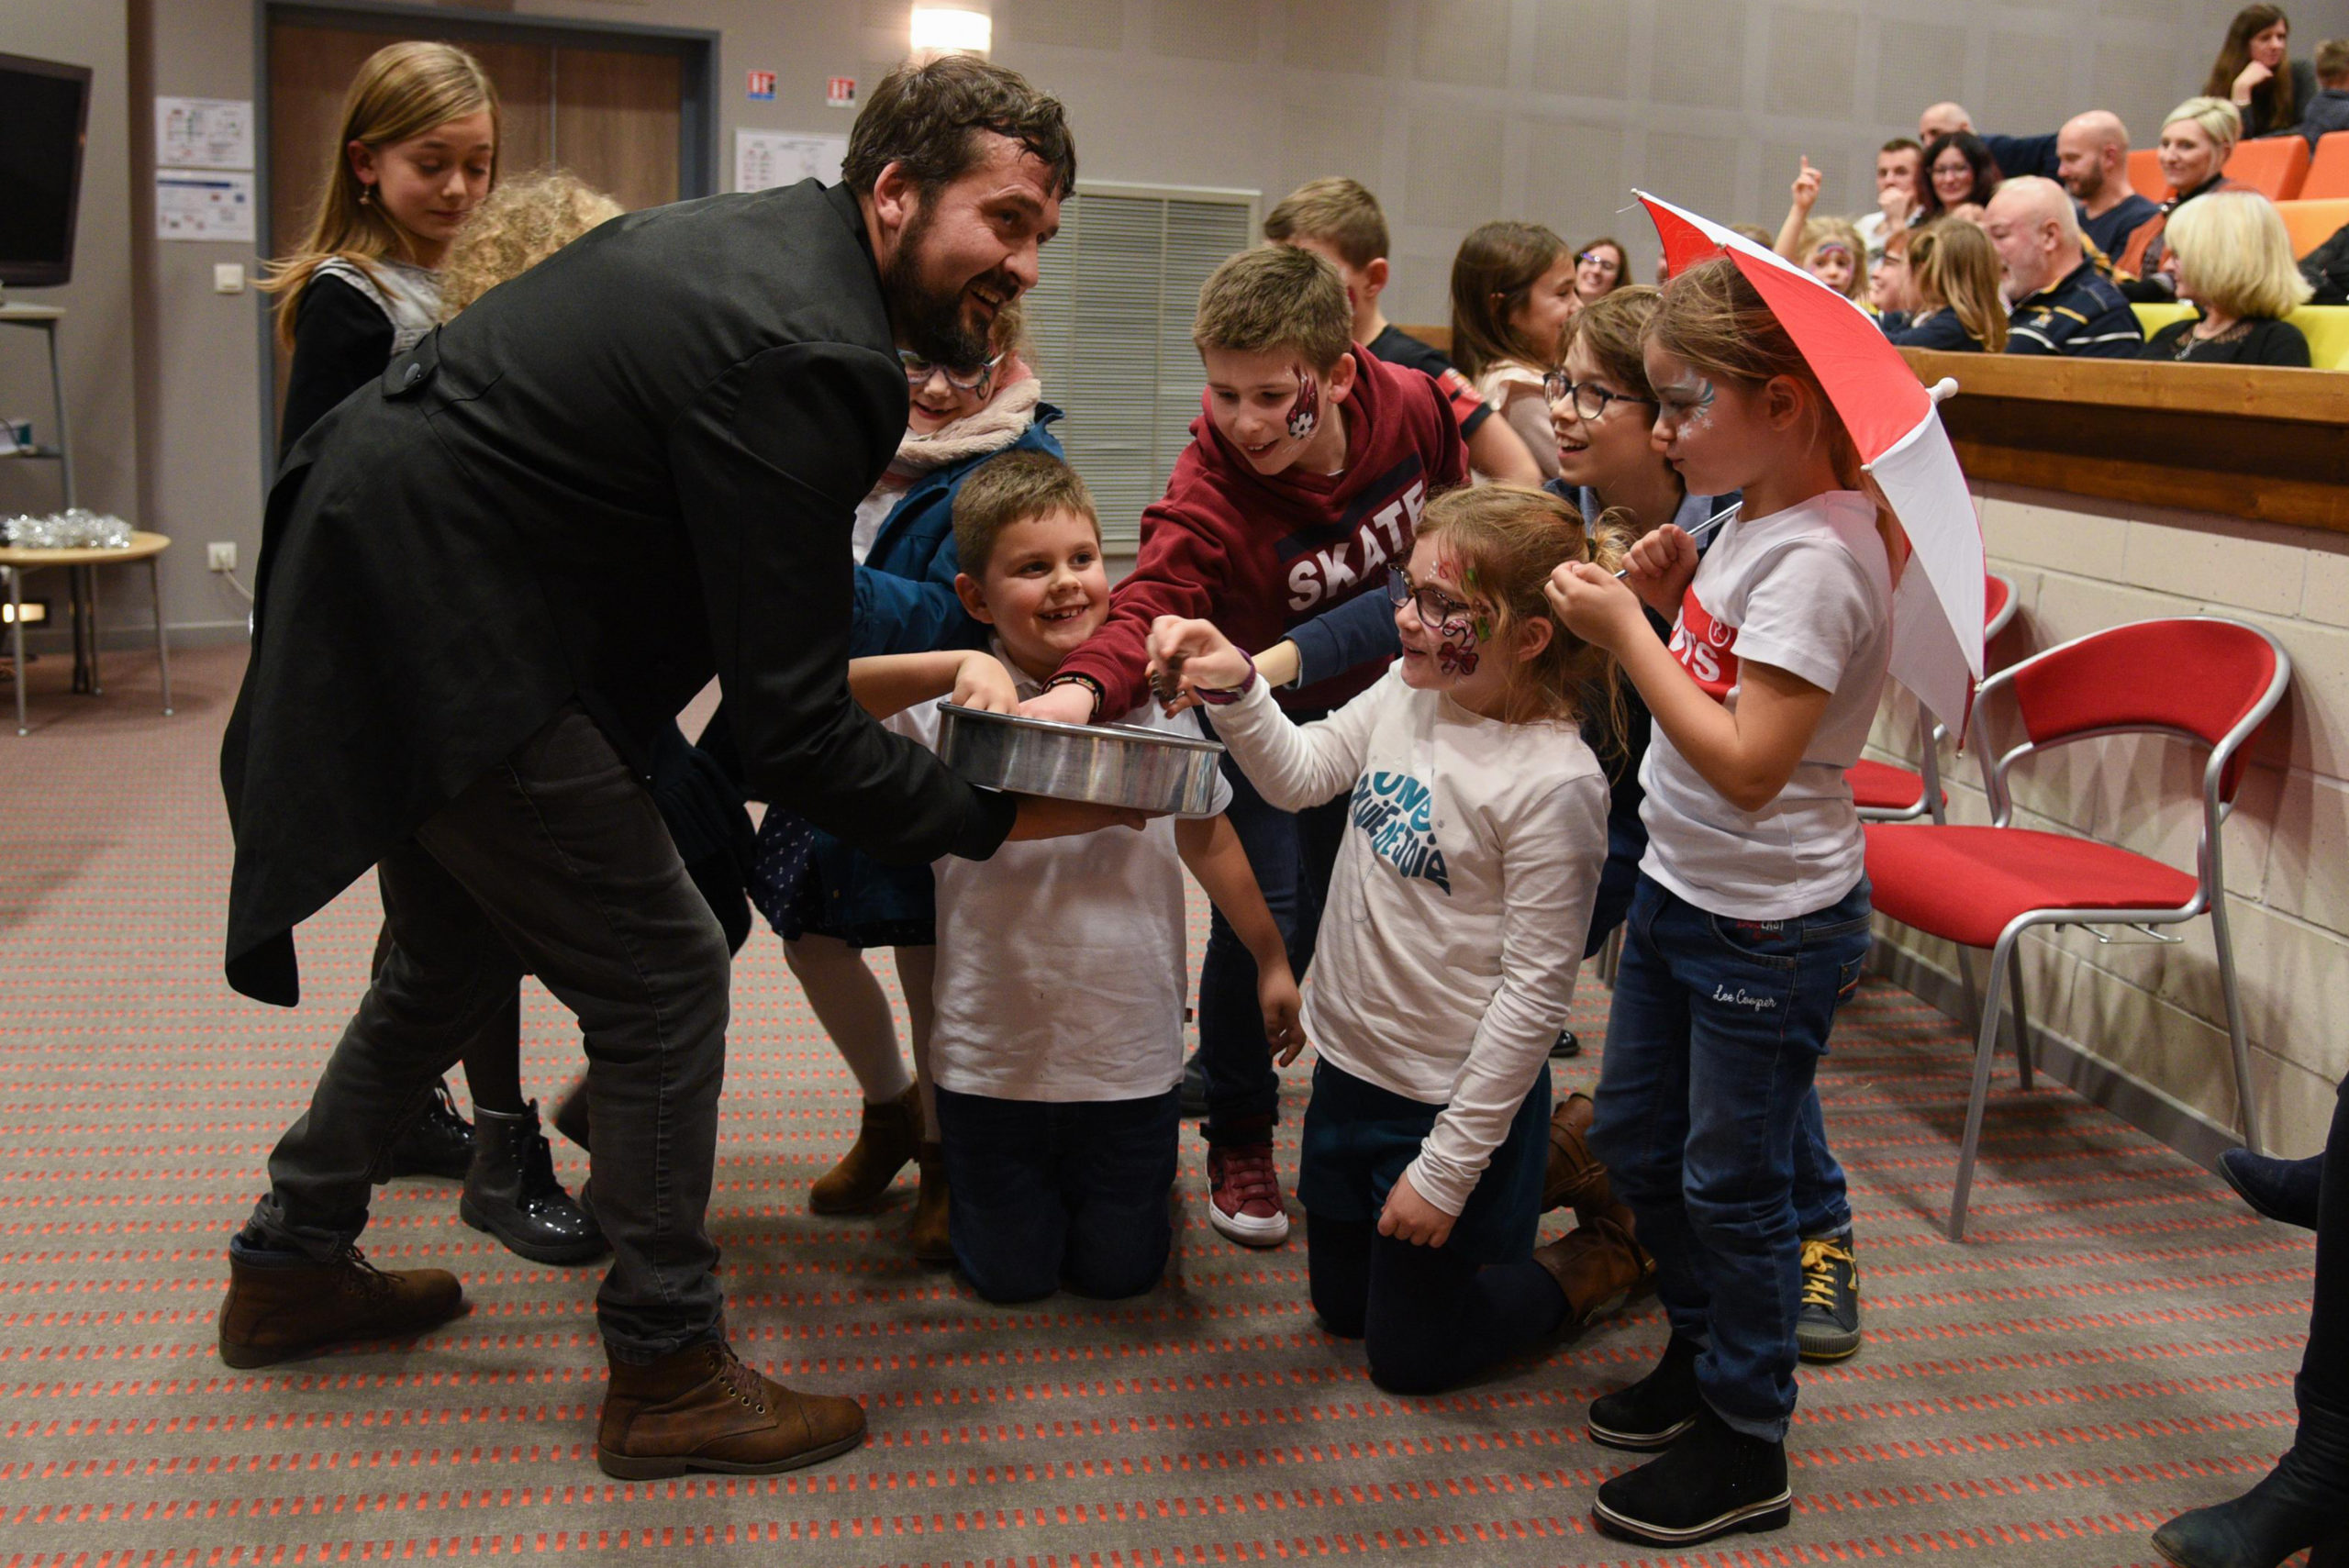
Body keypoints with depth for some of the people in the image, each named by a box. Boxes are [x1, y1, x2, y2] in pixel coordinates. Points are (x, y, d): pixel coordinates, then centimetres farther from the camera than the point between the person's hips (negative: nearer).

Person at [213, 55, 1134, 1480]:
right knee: (665, 976, -2)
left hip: (362, 587, 11)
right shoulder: (801, 359, -24)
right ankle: (669, 1375, 11)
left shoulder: (758, 235, 6)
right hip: (444, 636, -10)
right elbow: (793, 740, -23)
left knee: (459, 954, 25)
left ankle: (291, 1265, 42)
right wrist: (999, 815, -15)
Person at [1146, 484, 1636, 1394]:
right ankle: (1530, 1172, 40)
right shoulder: (1408, 695, -5)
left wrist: (1448, 1167, -19)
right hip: (1352, 1066, 7)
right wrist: (1234, 688, -14)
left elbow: (1534, 992, -23)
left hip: (1454, 1102, -7)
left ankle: (1598, 1262, 28)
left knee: (1409, 1356, 11)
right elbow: (1299, 775, 6)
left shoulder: (1554, 782, -26)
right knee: (1342, 1307, 26)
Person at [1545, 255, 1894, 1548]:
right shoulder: (1751, 520, 4)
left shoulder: (1817, 557, -24)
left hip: (1770, 927, -9)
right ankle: (1700, 1357, 42)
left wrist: (1628, 632, -25)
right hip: (1679, 892, 9)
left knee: (1730, 1181, 5)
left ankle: (1744, 1449, 23)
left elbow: (1748, 764, -29)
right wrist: (1673, 599, -3)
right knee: (1633, 1140, 21)